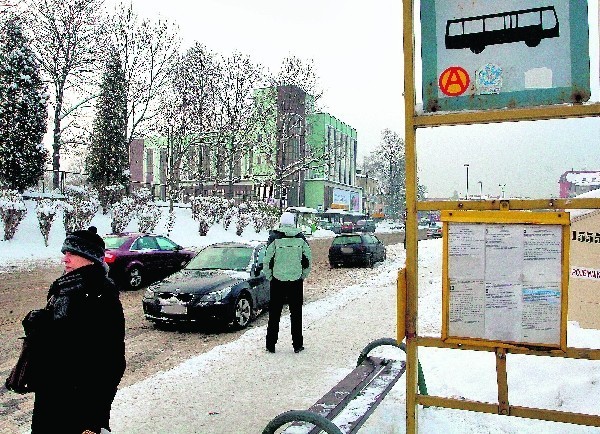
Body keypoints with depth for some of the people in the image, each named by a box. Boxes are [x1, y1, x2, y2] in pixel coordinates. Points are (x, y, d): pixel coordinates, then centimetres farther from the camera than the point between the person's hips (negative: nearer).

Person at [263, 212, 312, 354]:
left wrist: (269, 276, 7)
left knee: (274, 314, 8)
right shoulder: (301, 238, 1)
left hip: (278, 280, -1)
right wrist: (303, 276, 16)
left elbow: (268, 260, -6)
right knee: (296, 314, 10)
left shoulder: (274, 237, -6)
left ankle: (271, 345, 13)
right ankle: (297, 345, 15)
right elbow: (307, 260, 5)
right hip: (296, 281, 1)